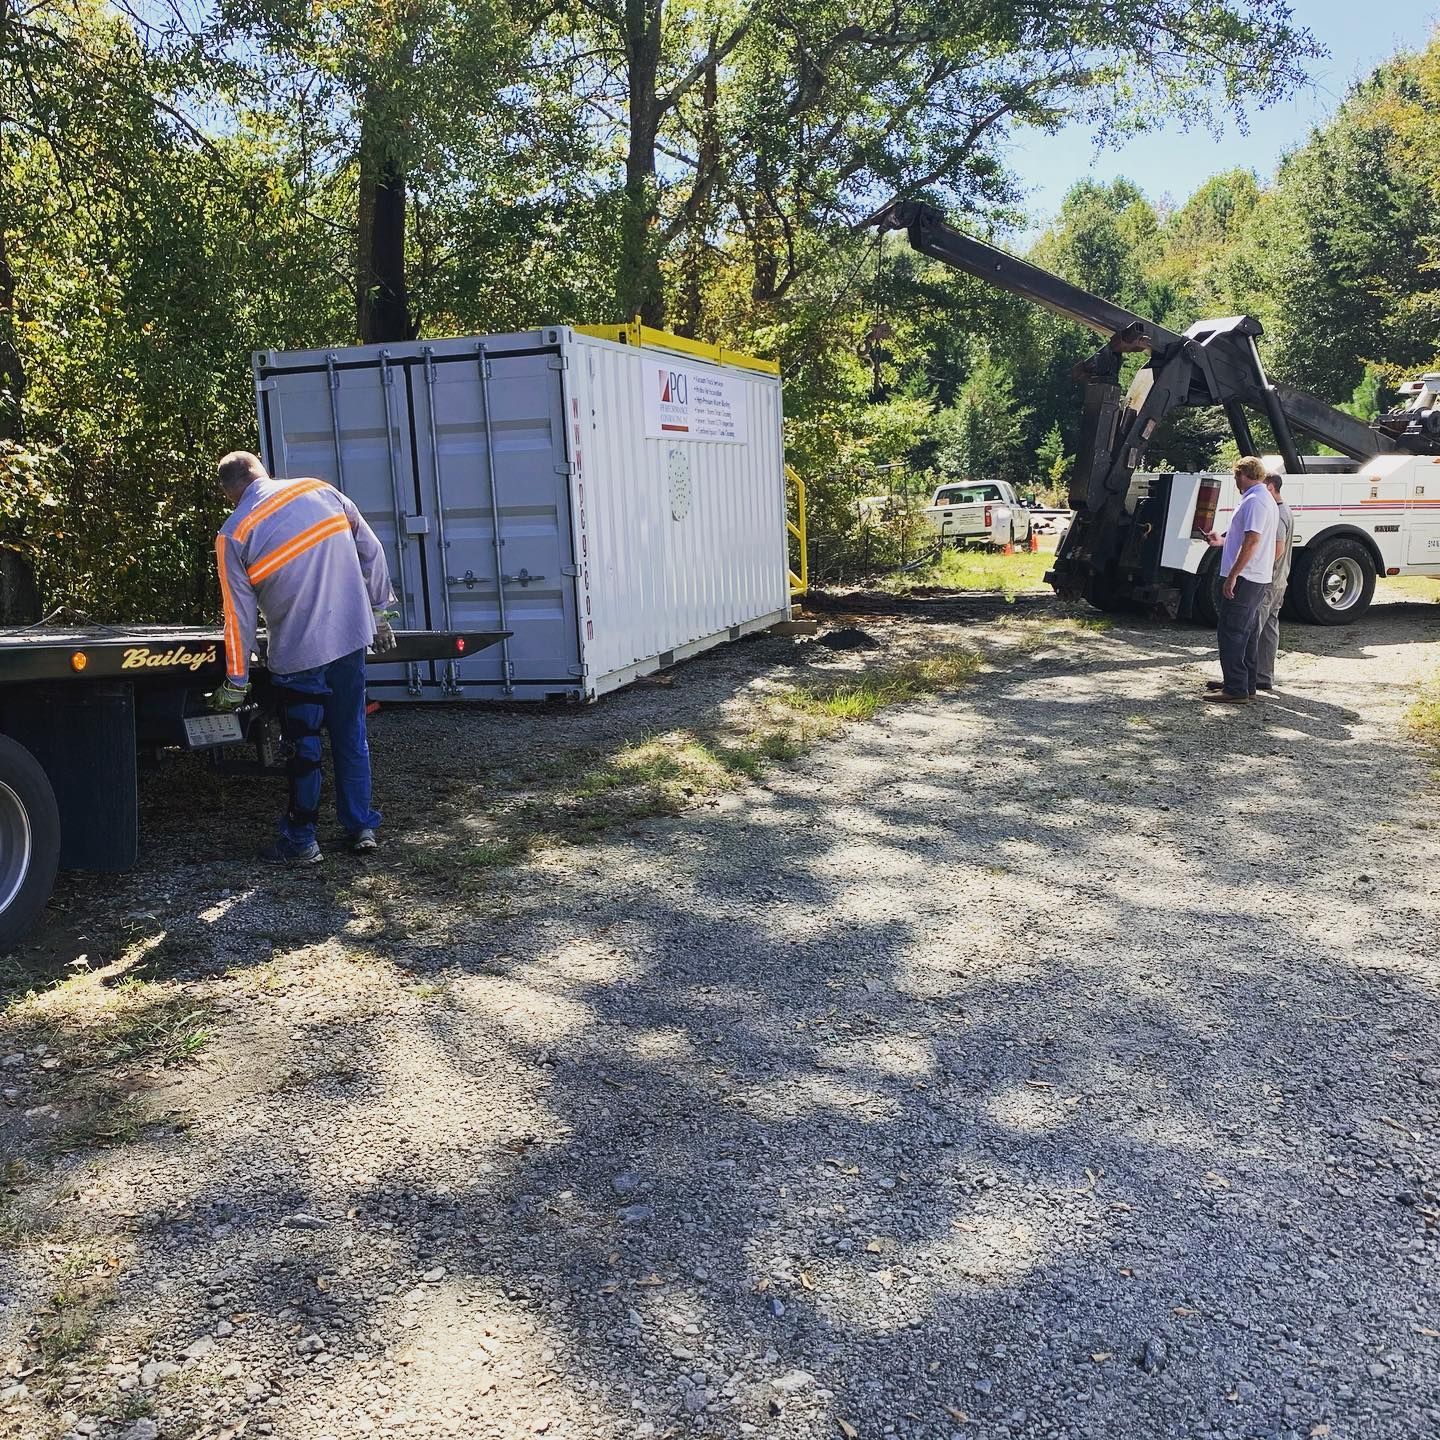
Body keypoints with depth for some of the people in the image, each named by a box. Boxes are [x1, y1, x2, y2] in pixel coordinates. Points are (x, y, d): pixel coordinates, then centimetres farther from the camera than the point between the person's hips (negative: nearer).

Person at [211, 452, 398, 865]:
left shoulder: (233, 535, -6)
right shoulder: (321, 491, 3)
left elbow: (240, 615, -4)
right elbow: (372, 552, 6)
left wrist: (236, 683, 4)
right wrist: (379, 613, 16)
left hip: (299, 653, -4)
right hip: (353, 638, 4)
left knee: (303, 748, 7)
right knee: (351, 736, 14)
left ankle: (300, 842, 17)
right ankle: (361, 828, 21)